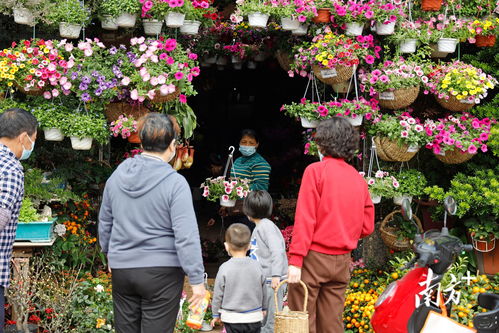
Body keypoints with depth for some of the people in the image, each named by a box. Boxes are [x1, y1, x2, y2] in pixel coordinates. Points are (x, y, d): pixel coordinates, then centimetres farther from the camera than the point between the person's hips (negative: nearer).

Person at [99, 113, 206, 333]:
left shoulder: (117, 176, 3)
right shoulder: (175, 183, -14)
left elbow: (105, 221, 16)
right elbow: (186, 236, -17)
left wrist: (109, 253, 32)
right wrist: (197, 280, -13)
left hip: (121, 268, 5)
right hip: (161, 273, -5)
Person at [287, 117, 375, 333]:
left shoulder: (316, 171, -7)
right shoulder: (358, 179, 9)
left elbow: (304, 218, -13)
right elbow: (367, 227, 10)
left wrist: (295, 260, -15)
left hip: (314, 256, -5)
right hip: (342, 261, 6)